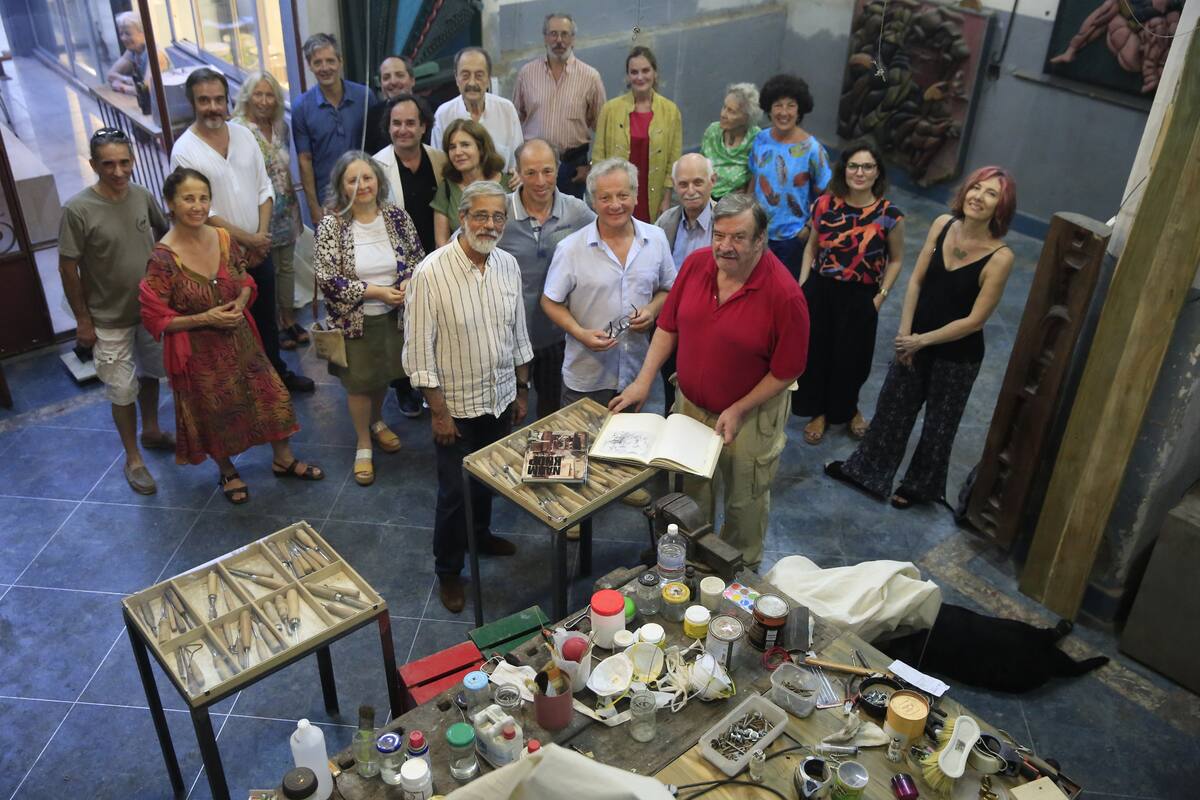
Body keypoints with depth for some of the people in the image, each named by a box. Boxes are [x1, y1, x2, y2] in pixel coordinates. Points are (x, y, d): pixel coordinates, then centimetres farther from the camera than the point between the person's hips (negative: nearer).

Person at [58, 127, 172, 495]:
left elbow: (164, 234, 11)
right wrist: (83, 319, -12)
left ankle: (151, 431, 45)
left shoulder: (143, 196, -7)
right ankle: (133, 459, 21)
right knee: (123, 391, 4)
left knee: (150, 373, 22)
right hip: (110, 319, -5)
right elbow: (68, 268, -14)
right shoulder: (77, 210, -21)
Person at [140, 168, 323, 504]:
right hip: (199, 350, -4)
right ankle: (227, 472, 41)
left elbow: (245, 282, 9)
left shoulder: (224, 239, -7)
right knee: (216, 414, 15)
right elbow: (154, 318, -17)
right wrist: (204, 318, -23)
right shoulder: (163, 258, -22)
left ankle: (283, 460, 36)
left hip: (239, 338, 4)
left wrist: (240, 303, -11)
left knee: (269, 396, 12)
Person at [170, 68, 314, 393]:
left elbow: (265, 188, 4)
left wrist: (263, 234, -7)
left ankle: (277, 371, 38)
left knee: (266, 316, 20)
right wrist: (248, 240, -15)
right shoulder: (184, 151, -15)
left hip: (260, 249, 5)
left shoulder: (243, 134, 1)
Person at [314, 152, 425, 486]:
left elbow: (417, 255, 4)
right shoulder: (331, 225, -15)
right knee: (359, 382, 10)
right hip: (354, 319, -3)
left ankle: (377, 422, 51)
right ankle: (363, 445, 30)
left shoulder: (396, 216, -6)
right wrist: (375, 291, -22)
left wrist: (409, 280, -17)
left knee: (383, 374, 22)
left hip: (392, 315, 3)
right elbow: (326, 277, -18)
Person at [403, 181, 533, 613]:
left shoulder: (508, 265, -3)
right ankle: (448, 571, 27)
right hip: (457, 405, -5)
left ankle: (480, 534, 49)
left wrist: (522, 390, 12)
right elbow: (419, 350, -18)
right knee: (454, 491, 7)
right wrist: (438, 411, -16)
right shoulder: (432, 273, -21)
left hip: (500, 398, 5)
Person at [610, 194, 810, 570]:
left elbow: (786, 371, -18)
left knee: (745, 501, 18)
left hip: (749, 415, -4)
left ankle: (743, 569, 44)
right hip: (690, 404, 5)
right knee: (691, 494, 25)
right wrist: (644, 380, -7)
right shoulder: (696, 263, -11)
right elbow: (668, 326, 0)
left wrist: (737, 411, -20)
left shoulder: (785, 295, -26)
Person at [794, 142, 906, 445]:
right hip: (819, 291, 2)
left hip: (860, 298, -1)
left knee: (850, 358, 14)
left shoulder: (889, 215, -13)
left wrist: (880, 297, -6)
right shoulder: (825, 204, -7)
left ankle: (847, 409, 44)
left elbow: (895, 260, -1)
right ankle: (819, 412, 36)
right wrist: (801, 286, 2)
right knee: (814, 353, 11)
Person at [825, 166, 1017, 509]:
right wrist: (905, 333, -7)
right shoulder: (943, 224, -10)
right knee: (893, 406, 20)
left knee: (939, 423, 18)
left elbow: (975, 320, -20)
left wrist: (922, 340, -15)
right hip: (915, 339, 4)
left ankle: (921, 485, 42)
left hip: (958, 354, -4)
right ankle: (866, 469, 42)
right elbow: (917, 279, -3)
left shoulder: (1000, 257, -24)